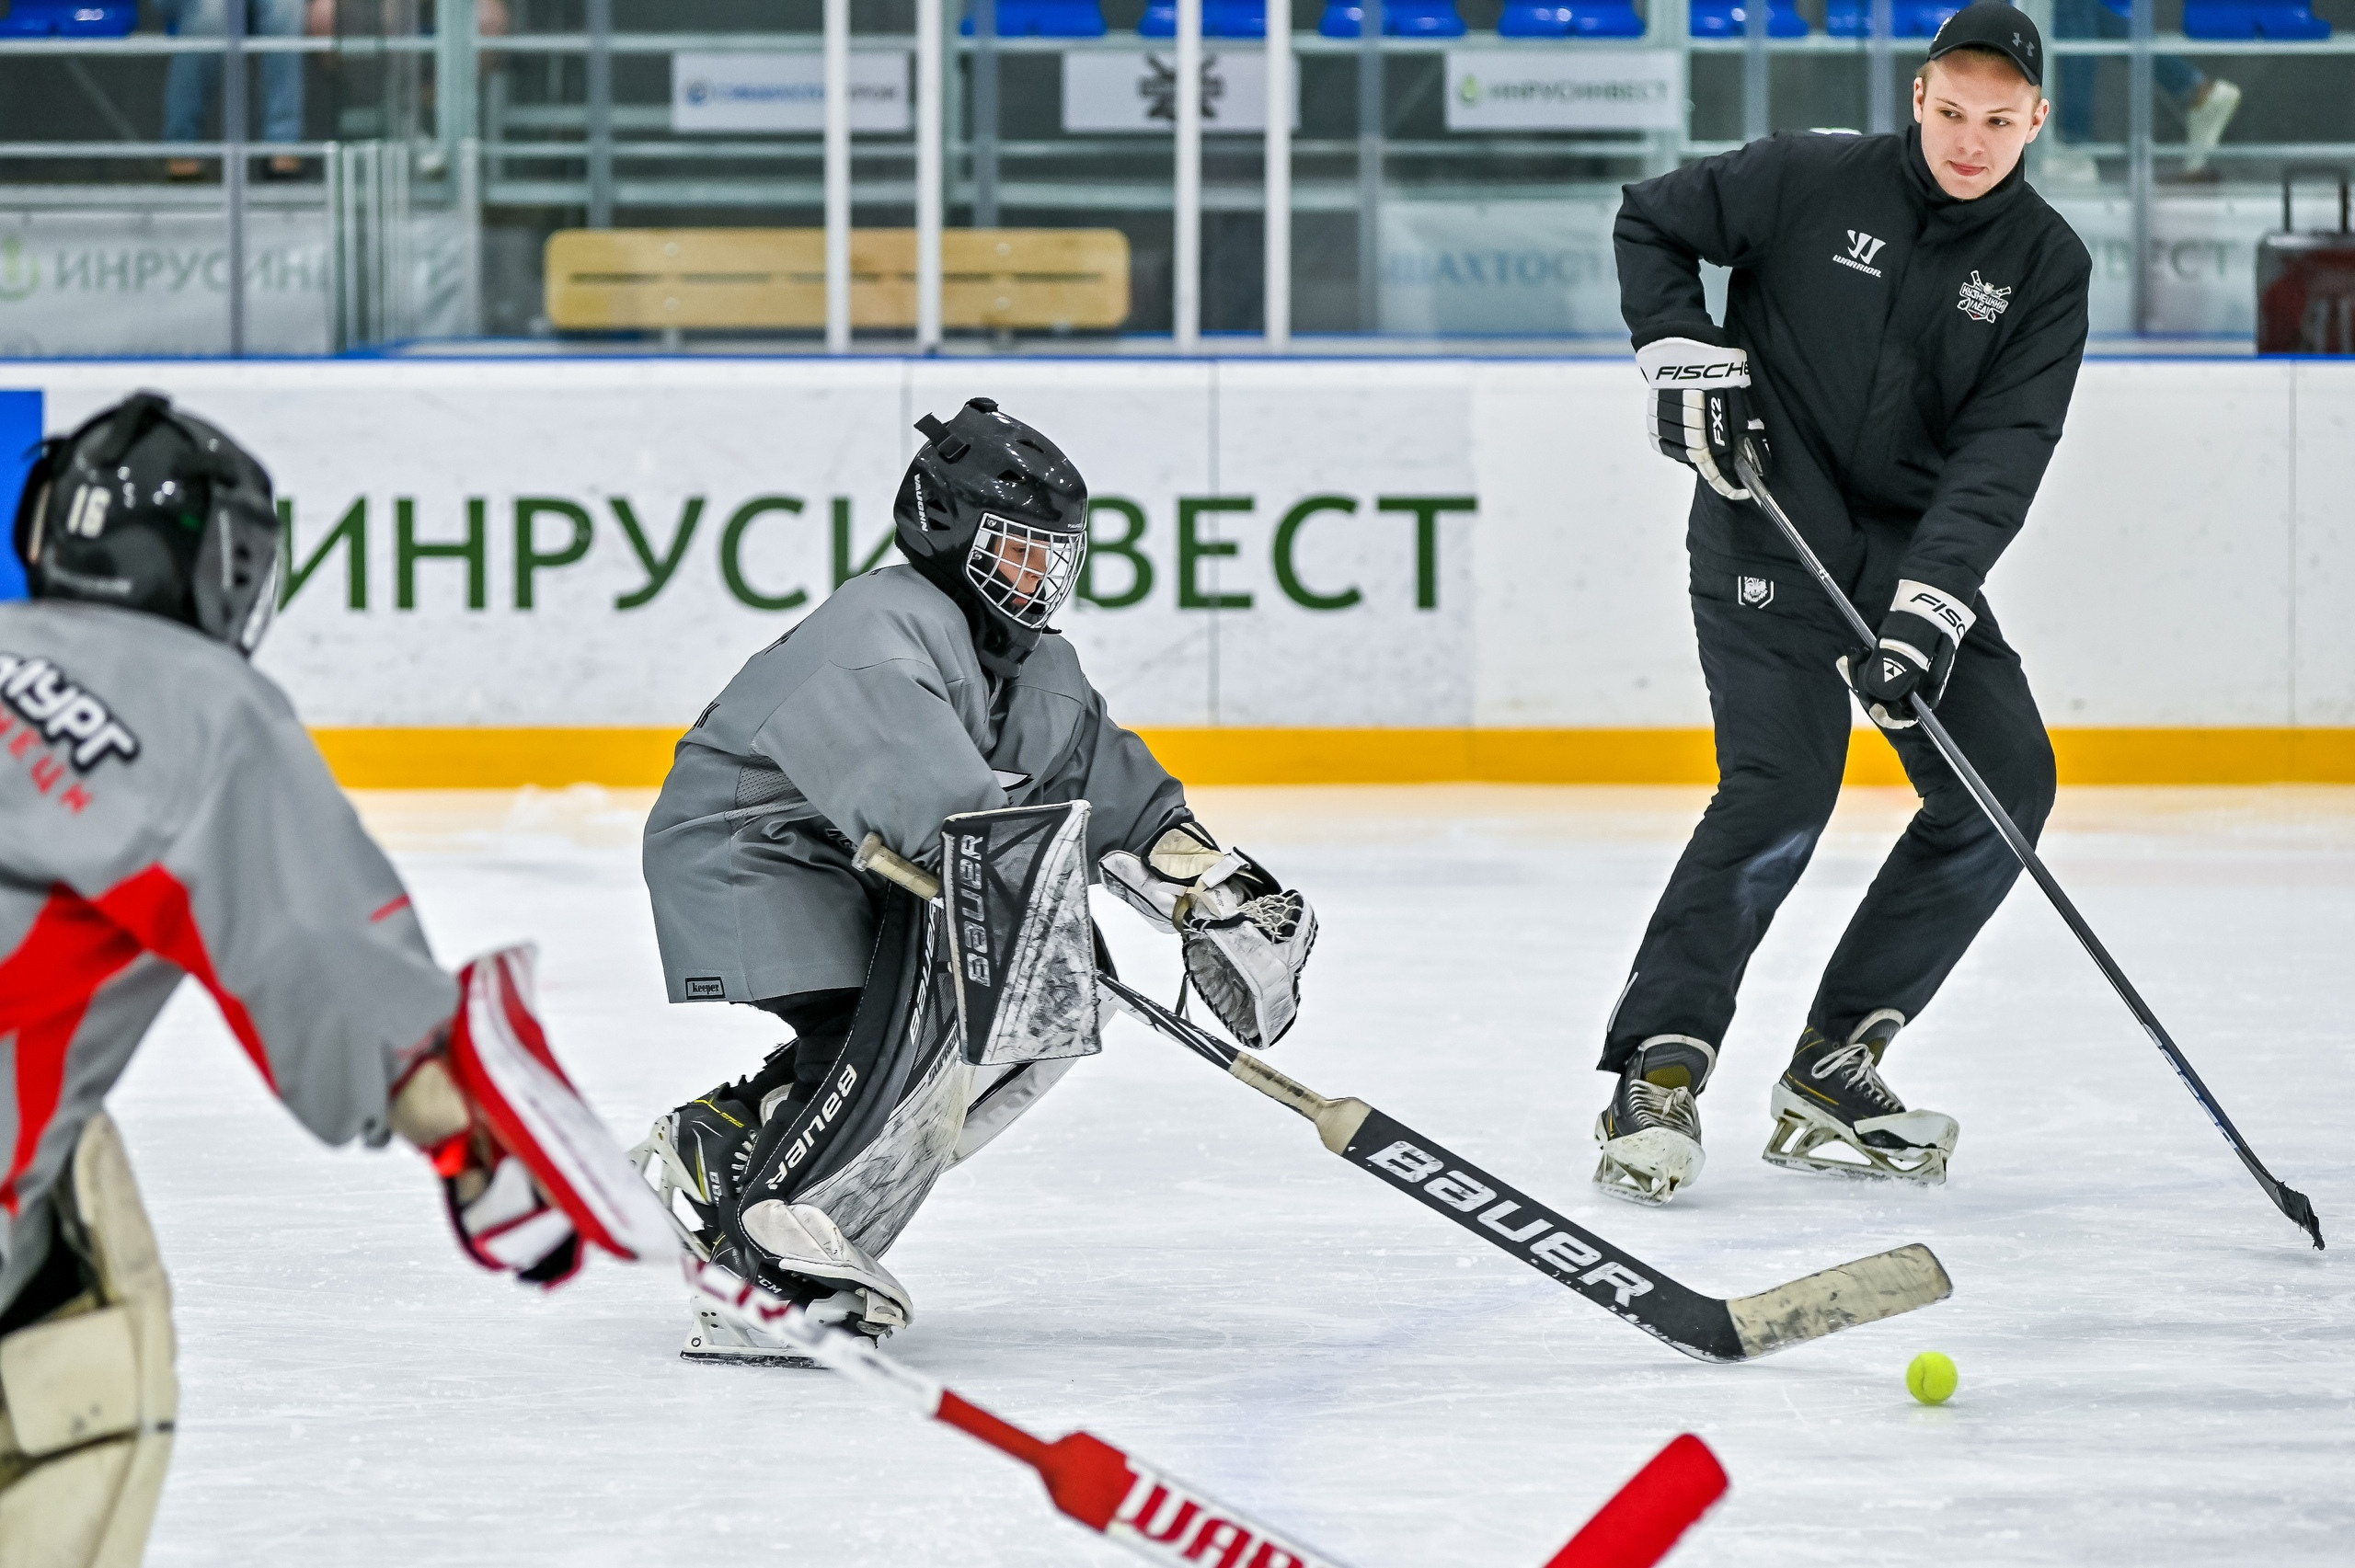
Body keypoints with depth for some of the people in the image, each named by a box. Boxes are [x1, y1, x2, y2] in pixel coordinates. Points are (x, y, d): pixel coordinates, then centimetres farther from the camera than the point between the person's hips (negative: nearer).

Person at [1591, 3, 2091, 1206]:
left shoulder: (2045, 266, -2)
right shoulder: (1809, 183, -9)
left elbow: (2003, 451, -12)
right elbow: (1650, 224, 5)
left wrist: (1930, 605, -24)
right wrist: (1684, 355, -11)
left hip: (1920, 552, 5)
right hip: (1769, 531, -5)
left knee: (2005, 786, -4)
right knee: (1782, 788, -21)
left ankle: (1832, 1070, 4)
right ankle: (1657, 1073, -16)